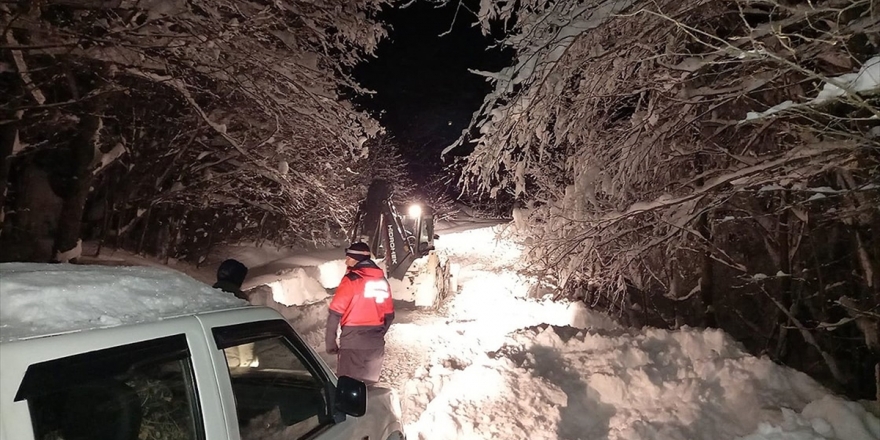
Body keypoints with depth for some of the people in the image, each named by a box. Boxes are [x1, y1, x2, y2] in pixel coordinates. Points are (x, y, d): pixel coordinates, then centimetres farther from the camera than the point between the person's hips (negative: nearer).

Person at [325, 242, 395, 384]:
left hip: (353, 341, -5)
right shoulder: (383, 281, 8)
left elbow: (335, 313, -13)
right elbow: (389, 315, 13)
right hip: (376, 343, 6)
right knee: (368, 385, 15)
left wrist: (330, 342, -6)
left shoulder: (351, 279, -10)